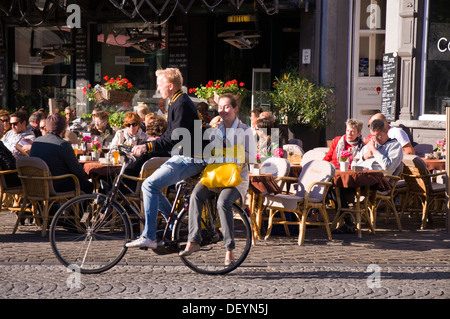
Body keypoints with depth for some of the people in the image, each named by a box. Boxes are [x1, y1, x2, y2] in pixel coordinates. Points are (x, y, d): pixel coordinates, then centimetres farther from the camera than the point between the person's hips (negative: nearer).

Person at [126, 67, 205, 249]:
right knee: (152, 186, 11)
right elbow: (170, 136, 21)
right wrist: (144, 148, 13)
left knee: (150, 185, -19)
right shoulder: (176, 103, 18)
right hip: (182, 157, 11)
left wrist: (147, 147, -28)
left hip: (188, 159, -11)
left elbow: (175, 138, -25)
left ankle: (148, 237, -18)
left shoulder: (182, 105, -16)